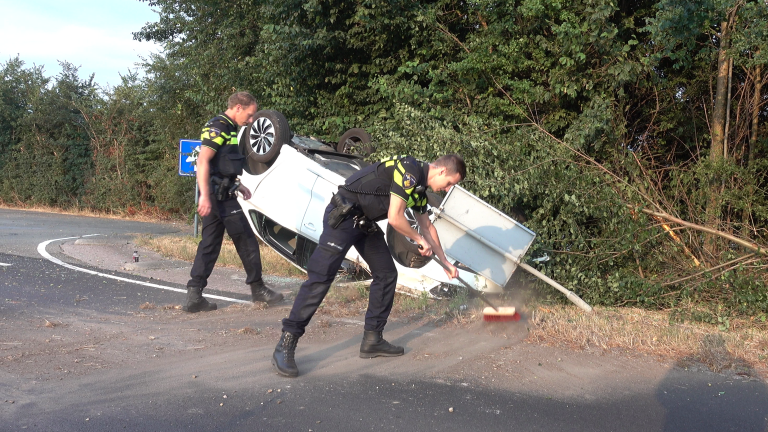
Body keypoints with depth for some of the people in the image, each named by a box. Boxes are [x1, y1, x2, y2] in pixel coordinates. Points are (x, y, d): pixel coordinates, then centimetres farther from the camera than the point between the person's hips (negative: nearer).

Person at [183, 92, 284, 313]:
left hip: (219, 195, 10)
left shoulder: (226, 128, 18)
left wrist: (237, 185, 20)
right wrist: (205, 195, -29)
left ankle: (194, 296, 6)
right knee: (247, 242, 1)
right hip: (220, 196, -10)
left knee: (209, 244, 8)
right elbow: (203, 161, -22)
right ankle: (257, 289, 13)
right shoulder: (218, 127, -13)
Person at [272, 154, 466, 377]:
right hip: (342, 216, -10)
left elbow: (427, 226, 26)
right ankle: (285, 346, -9)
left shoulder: (419, 186, 13)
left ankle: (372, 340, 16)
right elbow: (395, 219, -21)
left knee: (387, 274, 8)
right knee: (320, 277, -13)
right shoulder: (410, 170, -18)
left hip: (364, 222, 10)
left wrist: (445, 262, 31)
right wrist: (420, 240, -4)